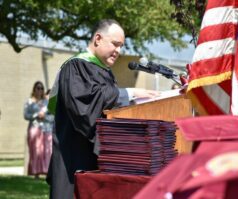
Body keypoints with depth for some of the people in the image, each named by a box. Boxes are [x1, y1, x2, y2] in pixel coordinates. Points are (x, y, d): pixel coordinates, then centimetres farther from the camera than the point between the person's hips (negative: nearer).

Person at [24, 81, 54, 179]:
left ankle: (48, 172, -8)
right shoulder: (29, 102, 9)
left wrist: (45, 116, -8)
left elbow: (53, 116, 10)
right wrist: (36, 115, -11)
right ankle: (36, 173, -7)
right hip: (34, 129, -2)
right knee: (35, 151, -7)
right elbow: (26, 115, 0)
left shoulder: (47, 102, 14)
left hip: (47, 129, 2)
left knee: (47, 151, -6)